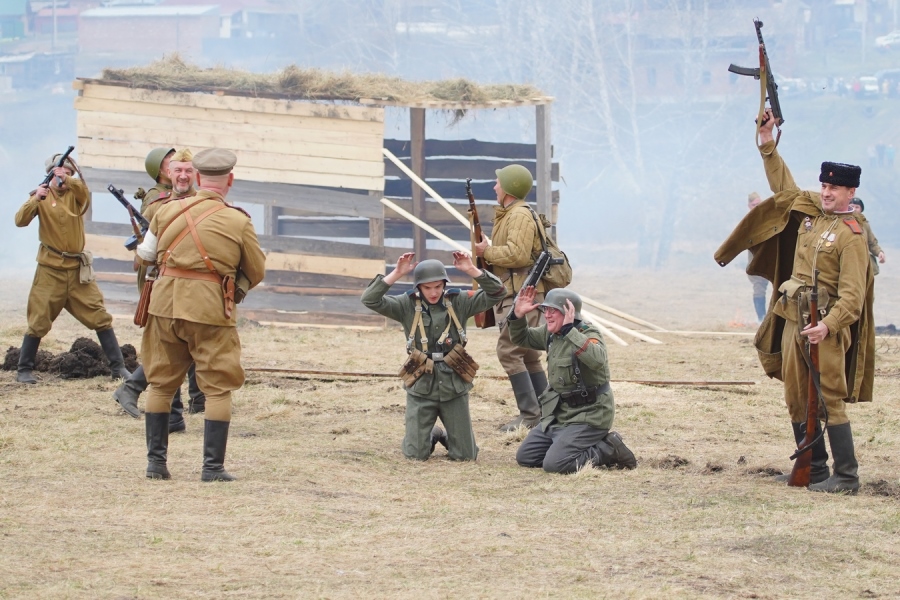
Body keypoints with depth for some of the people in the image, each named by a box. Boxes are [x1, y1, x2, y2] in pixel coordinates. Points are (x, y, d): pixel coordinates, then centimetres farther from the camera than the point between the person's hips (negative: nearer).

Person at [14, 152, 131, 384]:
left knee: (100, 318, 2)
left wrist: (67, 179, -39)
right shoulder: (42, 196, 2)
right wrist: (35, 200, -29)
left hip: (78, 269, 2)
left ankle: (118, 366, 7)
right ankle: (24, 369, 9)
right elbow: (20, 221, -12)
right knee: (39, 322, -2)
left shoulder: (75, 194, 5)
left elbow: (84, 193, -20)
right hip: (50, 270, -2)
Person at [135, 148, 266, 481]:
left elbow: (146, 253, 16)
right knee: (218, 388, 4)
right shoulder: (238, 222, -3)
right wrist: (239, 288, 28)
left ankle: (155, 461, 17)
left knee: (161, 383, 15)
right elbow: (256, 272, 7)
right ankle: (213, 466, 0)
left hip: (165, 303, 3)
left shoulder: (168, 210, 4)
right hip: (210, 307, -3)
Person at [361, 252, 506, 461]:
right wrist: (396, 273, -24)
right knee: (416, 454, -1)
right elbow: (370, 300, -16)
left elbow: (497, 293, -10)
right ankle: (431, 437, 34)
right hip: (421, 388, -1)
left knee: (465, 455, 5)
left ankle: (447, 437, 40)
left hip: (454, 388, 1)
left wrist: (472, 270, -21)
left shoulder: (459, 302, -3)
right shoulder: (407, 305, -5)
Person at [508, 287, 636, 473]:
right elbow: (521, 338, 21)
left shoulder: (588, 334, -18)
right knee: (524, 457, 10)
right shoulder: (550, 333, 6)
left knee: (554, 464, -23)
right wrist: (518, 315, 1)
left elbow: (597, 360, -40)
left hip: (587, 416, -9)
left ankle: (609, 450, -2)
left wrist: (569, 330, -39)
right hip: (558, 415, 9)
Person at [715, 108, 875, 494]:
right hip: (793, 321, 8)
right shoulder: (810, 209, 10)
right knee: (797, 401, 11)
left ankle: (847, 476, -6)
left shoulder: (851, 235, -12)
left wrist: (827, 325, -28)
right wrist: (768, 146, 21)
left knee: (830, 401, -9)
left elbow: (852, 294, -17)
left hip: (826, 329, -8)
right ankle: (814, 469, 20)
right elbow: (784, 187, 27)